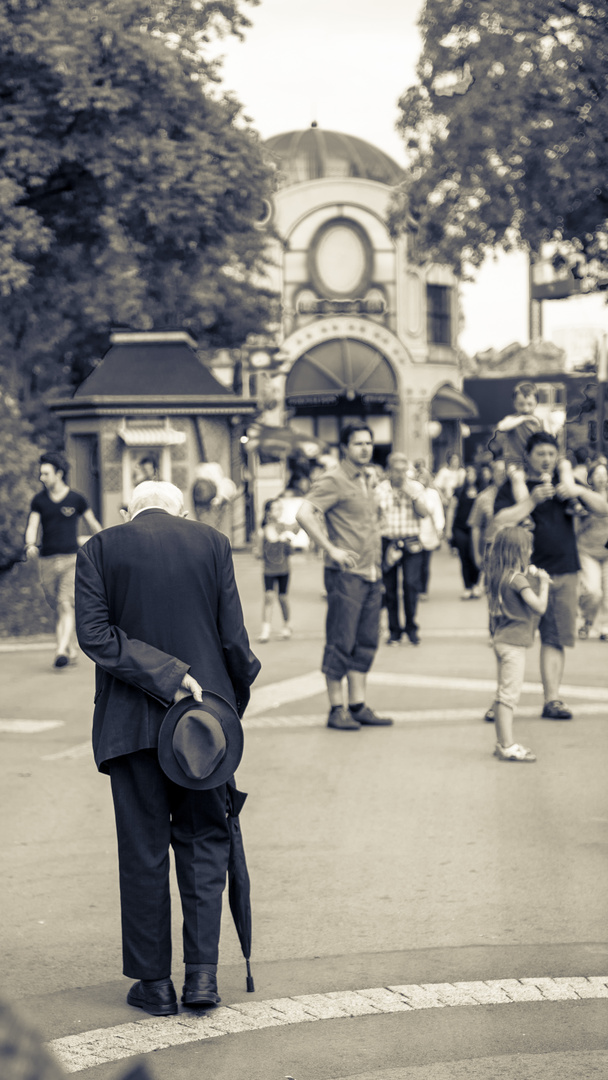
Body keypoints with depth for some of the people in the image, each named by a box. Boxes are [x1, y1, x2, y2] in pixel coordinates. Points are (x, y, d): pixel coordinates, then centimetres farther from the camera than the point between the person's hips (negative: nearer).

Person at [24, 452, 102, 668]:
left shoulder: (76, 499, 1)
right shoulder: (39, 500, 6)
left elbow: (93, 524, 12)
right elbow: (32, 526, -3)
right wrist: (30, 545, -24)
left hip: (71, 560, -3)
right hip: (47, 561, 3)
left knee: (66, 606, -16)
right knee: (57, 610, 10)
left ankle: (61, 651, -24)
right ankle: (71, 651, 22)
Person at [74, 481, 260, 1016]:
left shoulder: (100, 549, -1)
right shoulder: (212, 542, 1)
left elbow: (94, 633, -11)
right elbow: (234, 636, -2)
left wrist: (163, 673, -12)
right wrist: (236, 699, 10)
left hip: (131, 722, -1)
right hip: (205, 713, 1)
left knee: (143, 852, 8)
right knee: (205, 840, 13)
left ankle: (155, 981, 14)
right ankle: (203, 971, 4)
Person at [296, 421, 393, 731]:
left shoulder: (368, 478, 15)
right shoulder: (334, 480, -10)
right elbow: (303, 514, -22)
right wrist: (332, 550, -21)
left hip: (371, 574, 8)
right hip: (346, 574, -8)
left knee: (365, 643, 10)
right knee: (340, 643, -3)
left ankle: (358, 706, 16)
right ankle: (337, 709, 3)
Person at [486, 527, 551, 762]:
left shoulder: (500, 576, 8)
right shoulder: (517, 579, -19)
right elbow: (540, 606, -22)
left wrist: (532, 577, 11)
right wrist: (543, 582, -10)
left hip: (501, 639, 10)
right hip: (514, 643, -10)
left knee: (504, 694, 16)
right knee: (509, 694, -7)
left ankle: (503, 743, 24)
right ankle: (508, 747, -6)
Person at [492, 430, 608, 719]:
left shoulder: (565, 483, 14)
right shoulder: (513, 485, 3)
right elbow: (500, 522, -11)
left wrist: (580, 492, -8)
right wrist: (532, 500, -16)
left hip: (564, 573, 3)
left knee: (555, 640, 3)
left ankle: (552, 700, 9)